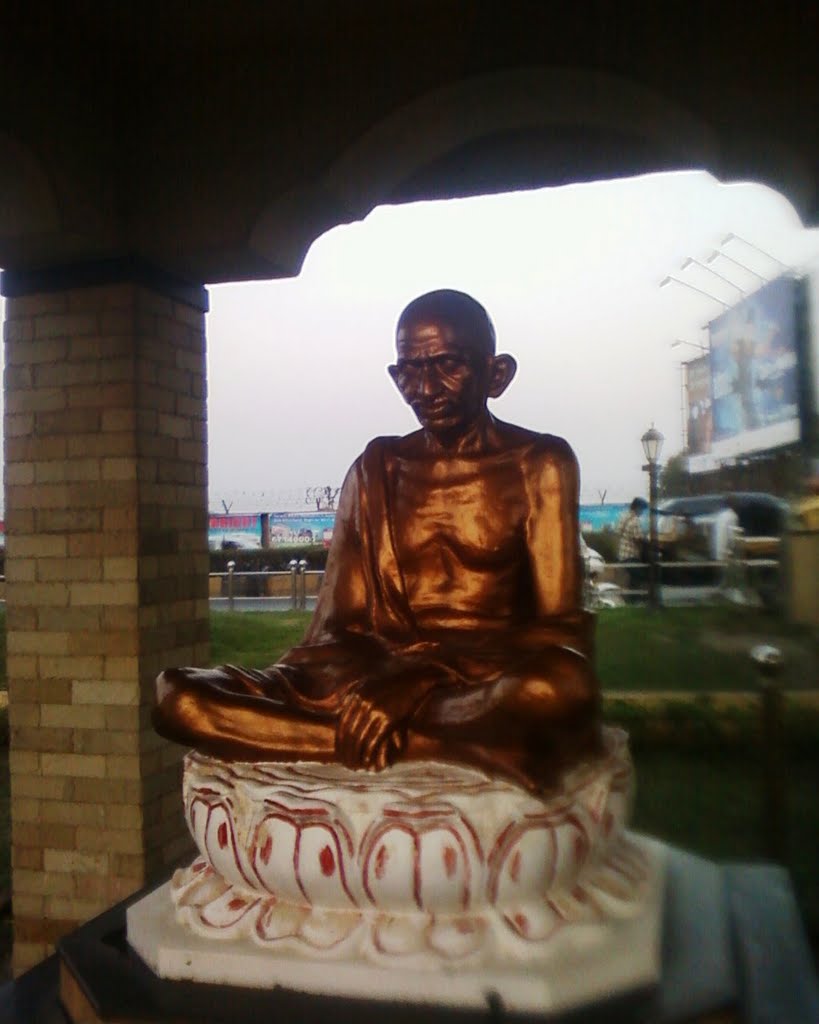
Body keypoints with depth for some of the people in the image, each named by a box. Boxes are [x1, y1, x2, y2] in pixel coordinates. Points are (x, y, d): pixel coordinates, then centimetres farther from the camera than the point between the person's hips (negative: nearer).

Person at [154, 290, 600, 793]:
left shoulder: (539, 464, 4)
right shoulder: (376, 469, 12)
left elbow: (558, 624, -6)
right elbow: (339, 623, 8)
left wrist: (416, 683, -20)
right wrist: (367, 686, -17)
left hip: (493, 683, -3)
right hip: (379, 673, 4)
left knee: (560, 686, -39)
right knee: (180, 697, -18)